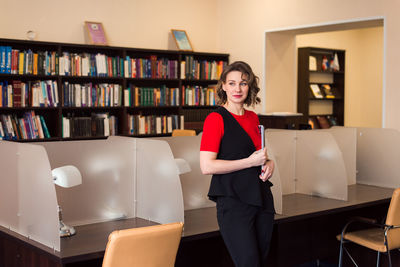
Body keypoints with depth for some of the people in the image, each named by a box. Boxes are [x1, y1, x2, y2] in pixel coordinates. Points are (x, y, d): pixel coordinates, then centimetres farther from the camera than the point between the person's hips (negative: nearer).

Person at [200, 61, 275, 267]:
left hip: (261, 199, 7)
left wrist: (268, 162, 4)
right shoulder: (216, 118, -10)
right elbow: (207, 166, -18)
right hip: (233, 201, -7)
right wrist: (250, 161, -16)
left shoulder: (253, 118, 12)